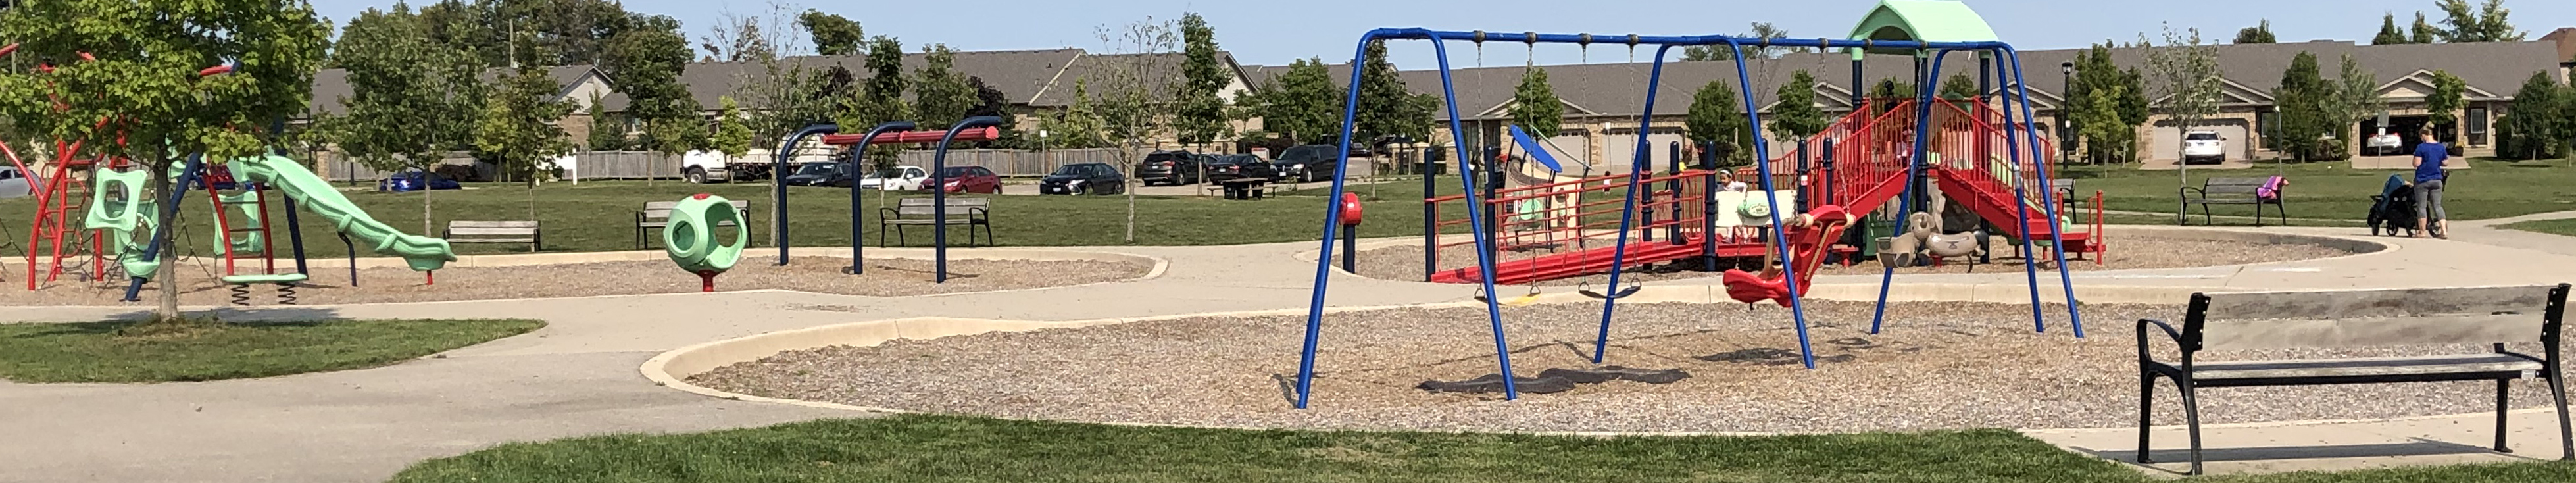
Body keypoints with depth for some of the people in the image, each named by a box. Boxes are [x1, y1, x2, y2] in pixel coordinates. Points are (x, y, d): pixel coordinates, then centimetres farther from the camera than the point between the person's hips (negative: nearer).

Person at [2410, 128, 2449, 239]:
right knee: (2437, 206, 5)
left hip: (2423, 180, -5)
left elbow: (2416, 164, -15)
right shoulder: (2441, 147, 5)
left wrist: (2415, 158, 4)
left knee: (2422, 206, 3)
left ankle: (2421, 232, 6)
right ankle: (2444, 231, -4)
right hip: (2437, 180, 5)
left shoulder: (2421, 147, -12)